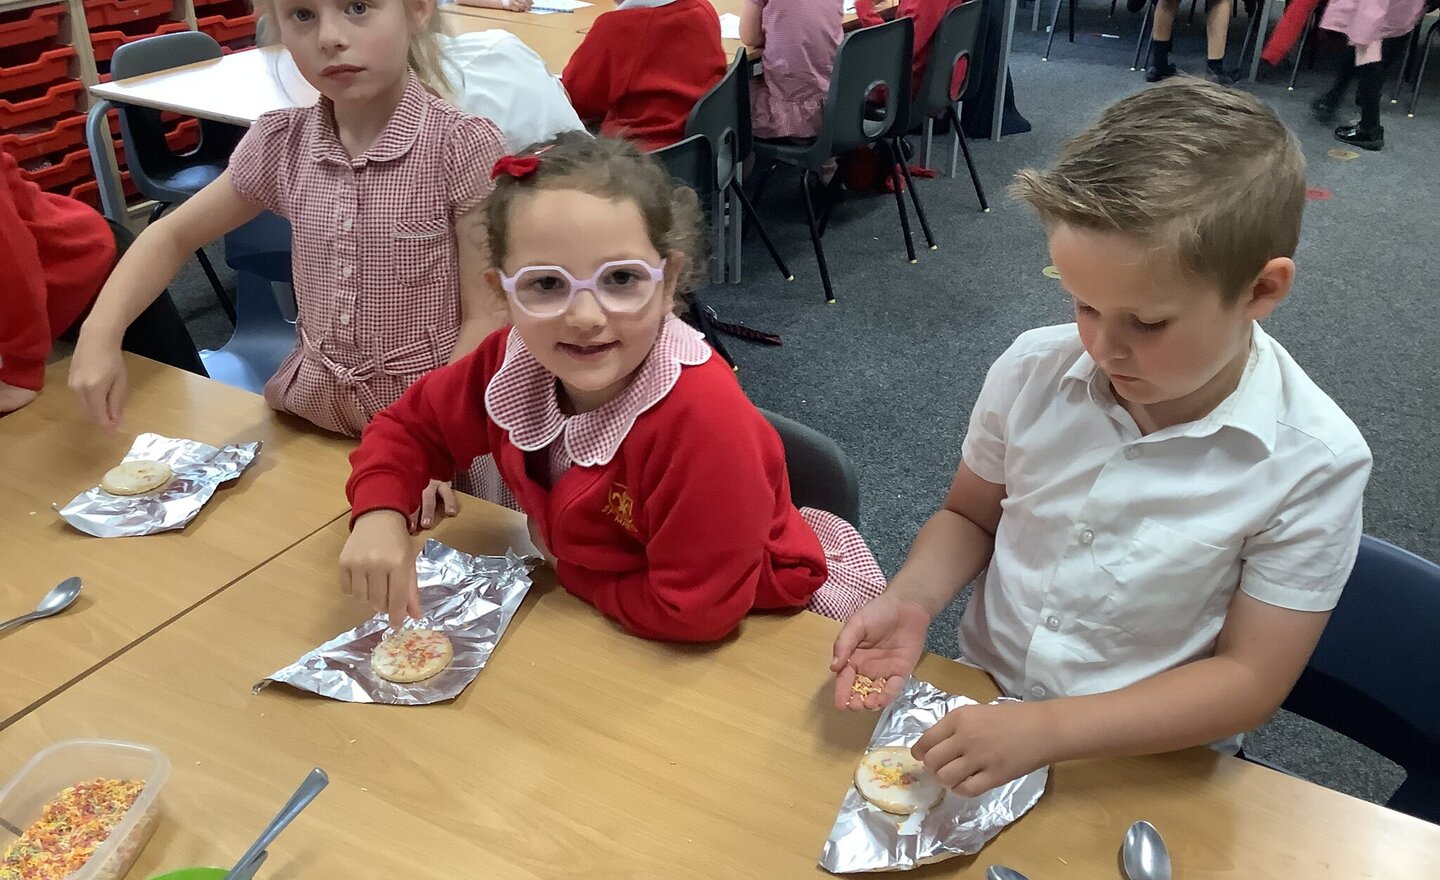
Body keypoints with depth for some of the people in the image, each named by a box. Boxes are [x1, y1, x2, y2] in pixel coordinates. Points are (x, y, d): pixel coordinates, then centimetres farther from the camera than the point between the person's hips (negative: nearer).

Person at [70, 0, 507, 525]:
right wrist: (101, 333, -4)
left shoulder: (462, 148, -17)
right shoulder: (281, 143, -3)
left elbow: (487, 318, -16)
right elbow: (175, 235, 11)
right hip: (309, 410, 5)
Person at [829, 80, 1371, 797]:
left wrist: (1045, 730, -24)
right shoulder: (1034, 369, -10)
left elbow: (1250, 678, -14)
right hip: (983, 699, 1)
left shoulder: (1315, 463, -17)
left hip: (1150, 767, -1)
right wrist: (909, 602, -14)